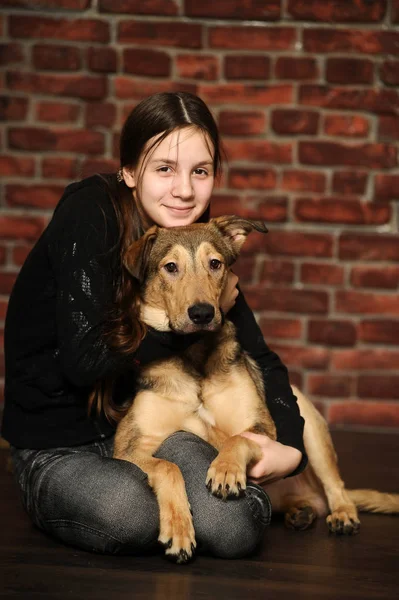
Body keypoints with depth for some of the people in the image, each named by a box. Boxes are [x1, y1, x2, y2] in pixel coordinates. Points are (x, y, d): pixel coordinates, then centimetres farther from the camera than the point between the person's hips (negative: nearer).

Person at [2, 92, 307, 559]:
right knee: (130, 516, -35)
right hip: (55, 447, -3)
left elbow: (261, 360, 5)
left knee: (235, 531, -24)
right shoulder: (89, 216, -16)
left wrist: (291, 447, -13)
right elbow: (84, 361, -21)